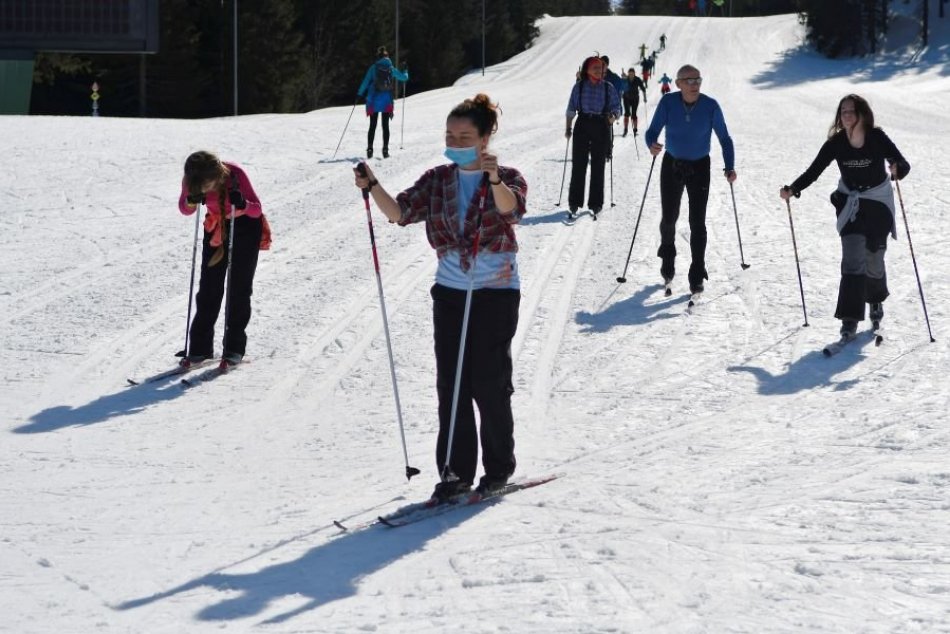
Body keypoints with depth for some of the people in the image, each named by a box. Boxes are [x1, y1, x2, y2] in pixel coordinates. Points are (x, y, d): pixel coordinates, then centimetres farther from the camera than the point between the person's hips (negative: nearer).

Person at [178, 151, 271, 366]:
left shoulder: (235, 175, -32)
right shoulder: (191, 180, -23)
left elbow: (257, 210, -28)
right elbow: (185, 209, -7)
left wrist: (242, 204, -50)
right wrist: (192, 200, -30)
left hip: (246, 224, -3)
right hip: (217, 226, 3)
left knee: (239, 287, -6)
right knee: (209, 286, -1)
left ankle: (234, 347, 1)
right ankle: (200, 346, 4)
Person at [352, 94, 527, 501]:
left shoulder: (507, 178, -5)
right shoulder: (438, 180, 8)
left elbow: (511, 208, -27)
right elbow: (400, 212, -1)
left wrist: (494, 179, -47)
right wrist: (372, 187, -19)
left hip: (496, 292, -4)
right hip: (449, 291, 4)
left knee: (489, 382, -1)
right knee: (450, 383, 3)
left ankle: (499, 466, 14)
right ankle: (456, 471, 9)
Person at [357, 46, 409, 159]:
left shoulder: (374, 67, -4)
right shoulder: (391, 68, 2)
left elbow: (366, 81, -7)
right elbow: (404, 77, 13)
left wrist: (359, 94, -1)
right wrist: (405, 72, 35)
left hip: (374, 100, -1)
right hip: (387, 101, 1)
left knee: (373, 125, 3)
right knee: (385, 125, 5)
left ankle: (370, 149, -4)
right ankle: (385, 150, -1)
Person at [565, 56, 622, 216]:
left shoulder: (608, 88, 4)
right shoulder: (579, 87, 4)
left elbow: (616, 108, 3)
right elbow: (571, 109, 7)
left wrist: (614, 116, -19)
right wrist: (568, 128, 1)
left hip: (601, 126, 0)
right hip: (583, 126, 0)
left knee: (598, 165, 2)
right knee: (578, 164, -2)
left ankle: (596, 203, 9)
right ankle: (575, 201, 4)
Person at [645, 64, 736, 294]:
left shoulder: (710, 106, -15)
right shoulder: (668, 102, -14)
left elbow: (724, 138, -6)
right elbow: (653, 130, -13)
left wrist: (729, 167, -17)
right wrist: (652, 145, -37)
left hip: (699, 167, -1)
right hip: (672, 165, 1)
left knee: (697, 222, -7)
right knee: (669, 218, 9)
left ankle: (697, 275, 0)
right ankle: (668, 257, 40)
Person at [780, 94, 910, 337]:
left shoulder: (877, 138, -18)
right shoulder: (836, 143, -12)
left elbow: (904, 164, -23)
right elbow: (813, 171, -11)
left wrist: (897, 170, -47)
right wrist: (792, 189, -26)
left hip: (878, 203, -1)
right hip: (849, 204, 1)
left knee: (873, 258, 4)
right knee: (853, 257, -13)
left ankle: (876, 301, 36)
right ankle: (850, 317, -13)